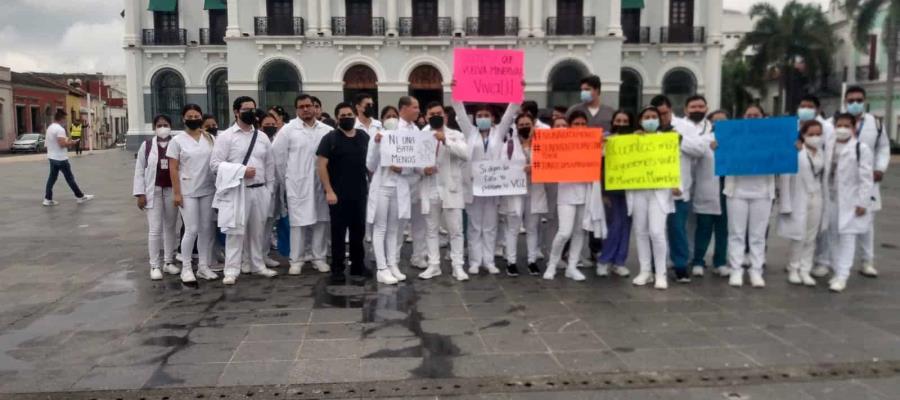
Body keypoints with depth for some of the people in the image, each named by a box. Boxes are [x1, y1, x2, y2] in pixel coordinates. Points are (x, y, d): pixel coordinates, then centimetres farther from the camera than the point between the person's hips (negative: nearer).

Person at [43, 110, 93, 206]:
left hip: (52, 157, 9)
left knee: (52, 178, 9)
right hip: (61, 158, -9)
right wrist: (70, 143, -9)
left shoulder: (50, 128, 12)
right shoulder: (60, 129, -19)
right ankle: (80, 196, 10)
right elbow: (62, 144, -26)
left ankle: (48, 199, 7)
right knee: (70, 178, 0)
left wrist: (66, 141, 17)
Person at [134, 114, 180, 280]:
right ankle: (154, 266, 5)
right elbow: (139, 171, 1)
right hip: (153, 191, -1)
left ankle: (169, 262, 22)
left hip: (172, 190, 1)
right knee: (155, 229, -2)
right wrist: (140, 194, -5)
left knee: (170, 227, 11)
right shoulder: (146, 145, 1)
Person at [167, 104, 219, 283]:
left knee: (206, 229, 7)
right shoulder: (177, 140, -3)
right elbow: (173, 169, -5)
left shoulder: (210, 138, 7)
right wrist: (176, 192, -10)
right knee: (192, 230, -5)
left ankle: (204, 266, 17)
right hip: (188, 192, -4)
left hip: (208, 190, 4)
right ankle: (186, 268, 9)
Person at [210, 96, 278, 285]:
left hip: (259, 191, 4)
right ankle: (231, 270, 1)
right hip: (237, 191, -4)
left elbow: (270, 165, 13)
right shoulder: (226, 136, -3)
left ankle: (257, 265, 24)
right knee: (236, 231, -5)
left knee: (257, 230, 13)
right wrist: (242, 170, -17)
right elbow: (215, 164, -9)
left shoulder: (262, 137, 10)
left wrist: (270, 190, 8)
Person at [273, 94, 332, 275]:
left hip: (321, 183, 2)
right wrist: (286, 179, 3)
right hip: (297, 184, -2)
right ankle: (296, 260, 9)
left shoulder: (327, 130, 1)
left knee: (320, 221, 7)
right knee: (299, 222, 1)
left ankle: (319, 258, 17)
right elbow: (278, 155, 1)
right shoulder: (288, 129, -2)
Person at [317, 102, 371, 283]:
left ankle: (358, 265, 24)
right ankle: (337, 269, 11)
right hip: (338, 194, -4)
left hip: (360, 193, 4)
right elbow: (321, 165, -9)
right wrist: (328, 190, -16)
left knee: (359, 231, 12)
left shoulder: (364, 136, 8)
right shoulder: (330, 138, -4)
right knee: (338, 232, 3)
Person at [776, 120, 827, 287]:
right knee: (799, 237, -2)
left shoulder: (822, 153, 6)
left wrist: (826, 199, 3)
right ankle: (793, 269, 14)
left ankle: (805, 270, 15)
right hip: (799, 200, -5)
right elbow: (784, 178, -10)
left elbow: (824, 177, 8)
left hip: (816, 199, 5)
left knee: (811, 238, 7)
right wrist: (785, 204, -12)